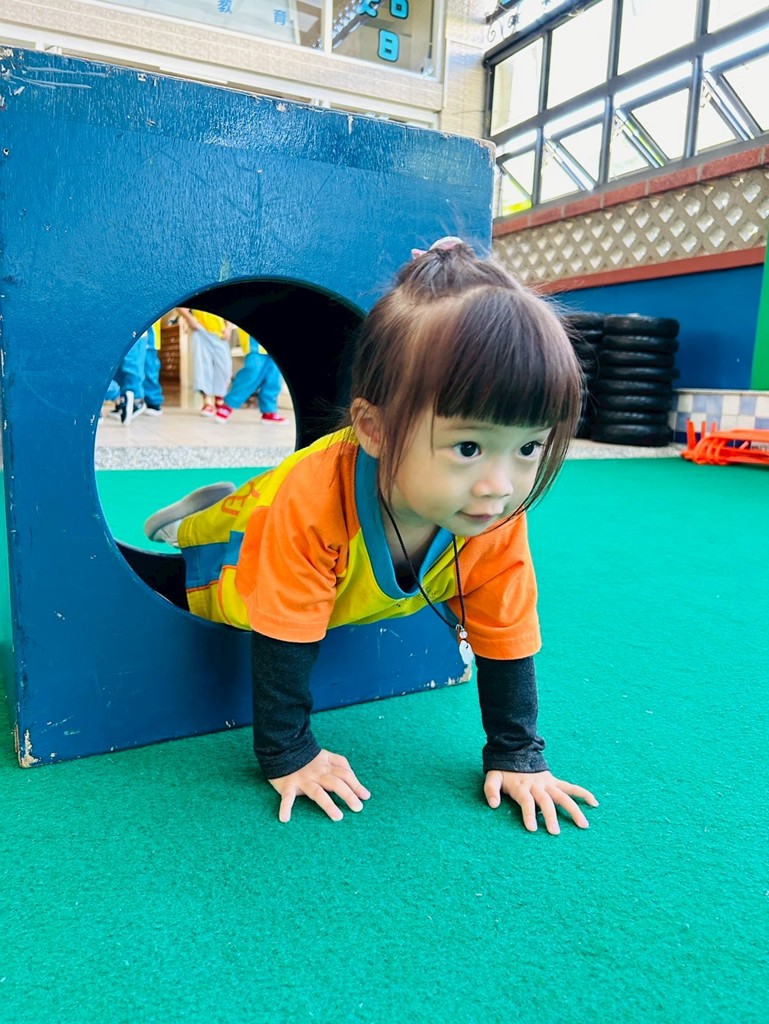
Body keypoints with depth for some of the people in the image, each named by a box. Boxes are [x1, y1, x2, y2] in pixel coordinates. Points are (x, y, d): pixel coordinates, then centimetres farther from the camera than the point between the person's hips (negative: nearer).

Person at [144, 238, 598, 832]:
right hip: (247, 543, -3)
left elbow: (508, 640, -22)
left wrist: (518, 756, -18)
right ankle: (188, 523, 39)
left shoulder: (498, 524, -35)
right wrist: (287, 755, -29)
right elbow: (285, 639, -37)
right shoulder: (314, 500, -48)